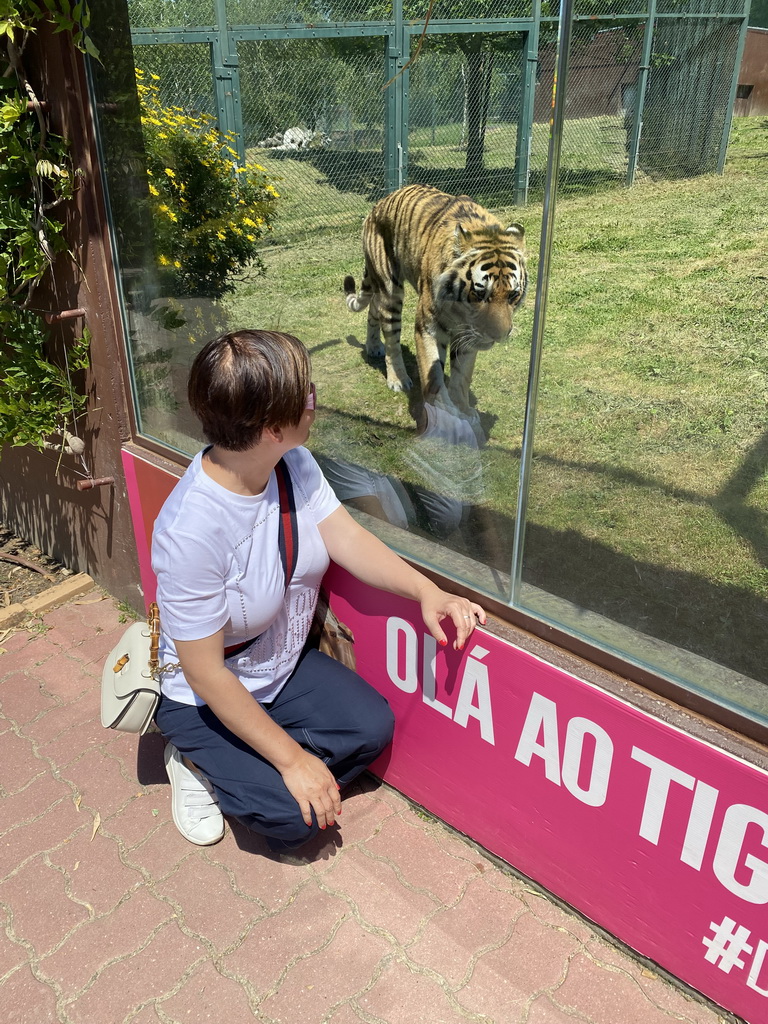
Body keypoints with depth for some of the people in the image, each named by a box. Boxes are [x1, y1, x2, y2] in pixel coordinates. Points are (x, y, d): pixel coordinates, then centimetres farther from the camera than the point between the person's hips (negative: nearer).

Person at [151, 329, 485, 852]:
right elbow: (206, 673, -29)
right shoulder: (189, 531, -36)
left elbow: (347, 538, -11)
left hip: (283, 665, 7)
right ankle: (199, 761, 11)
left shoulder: (294, 463, -15)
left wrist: (426, 591, -28)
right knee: (293, 816, -16)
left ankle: (250, 768, 12)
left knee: (373, 726, -5)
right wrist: (292, 759, -23)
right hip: (205, 698, -7)